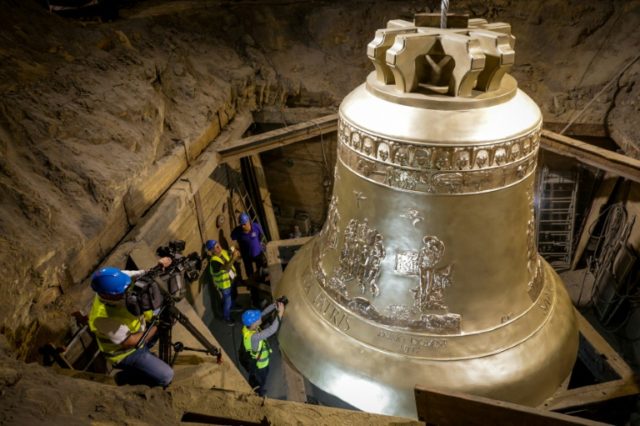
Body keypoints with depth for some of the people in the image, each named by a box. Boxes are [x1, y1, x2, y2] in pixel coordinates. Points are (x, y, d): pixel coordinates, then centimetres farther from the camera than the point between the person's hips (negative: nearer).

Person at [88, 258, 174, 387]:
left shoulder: (116, 281, -23)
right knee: (166, 376, -13)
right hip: (126, 352, -7)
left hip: (138, 330, 7)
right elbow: (131, 342, -29)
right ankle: (129, 368, 12)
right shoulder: (103, 317, -38)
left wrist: (160, 266, -38)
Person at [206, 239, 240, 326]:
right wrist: (233, 259, -62)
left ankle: (232, 306, 61)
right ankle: (226, 317, 37)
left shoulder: (223, 252, -13)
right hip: (224, 284, -7)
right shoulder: (214, 261, -37)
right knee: (227, 301, 12)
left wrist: (233, 253, -27)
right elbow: (226, 268, -49)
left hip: (232, 279, 7)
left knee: (233, 296, 32)